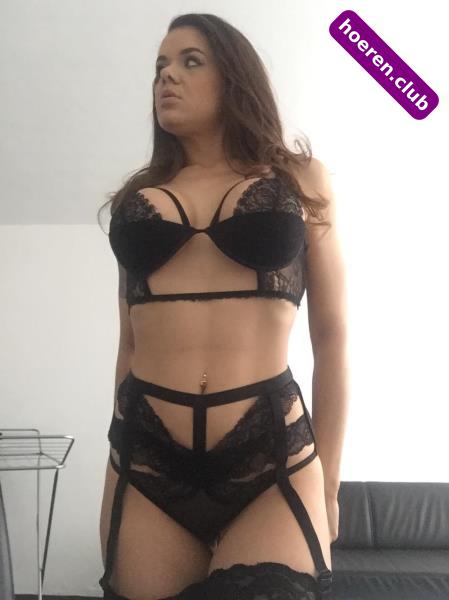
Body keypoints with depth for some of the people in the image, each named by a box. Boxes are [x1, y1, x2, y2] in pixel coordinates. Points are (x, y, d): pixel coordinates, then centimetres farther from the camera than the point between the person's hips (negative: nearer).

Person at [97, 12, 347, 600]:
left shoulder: (302, 179, 8)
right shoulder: (136, 196, 13)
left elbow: (330, 335, 7)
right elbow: (130, 337, 15)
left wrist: (328, 479, 6)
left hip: (274, 455, -2)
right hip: (146, 459, 2)